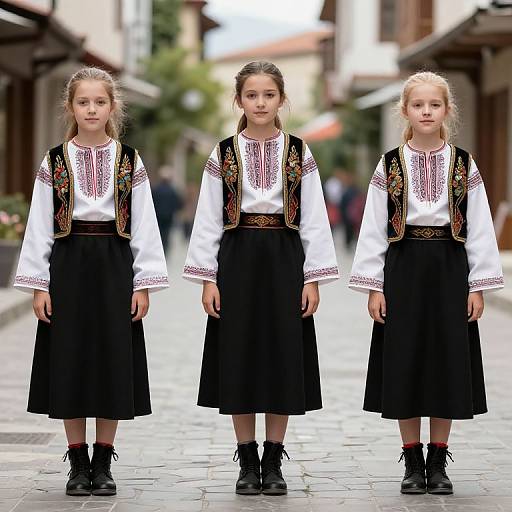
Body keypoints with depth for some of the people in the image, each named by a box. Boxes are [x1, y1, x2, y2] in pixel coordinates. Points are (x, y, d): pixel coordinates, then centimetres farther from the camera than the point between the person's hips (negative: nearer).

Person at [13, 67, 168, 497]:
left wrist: (144, 283, -3)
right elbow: (39, 225, 3)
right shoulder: (55, 162, 3)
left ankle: (103, 463, 11)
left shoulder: (130, 162, 4)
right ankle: (79, 464, 11)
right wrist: (39, 284, -3)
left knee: (113, 360, 1)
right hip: (68, 264, 0)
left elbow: (144, 225, 3)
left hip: (115, 265, 0)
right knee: (70, 361, 1)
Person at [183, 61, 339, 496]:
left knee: (282, 358, 1)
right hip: (237, 260, 0)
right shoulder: (223, 155, 3)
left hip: (284, 260, 0)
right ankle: (248, 461, 11)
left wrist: (313, 278, -4)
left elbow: (314, 219, 2)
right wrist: (208, 278, -4)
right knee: (240, 358, 2)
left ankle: (273, 461, 11)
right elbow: (208, 219, 2)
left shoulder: (299, 154, 3)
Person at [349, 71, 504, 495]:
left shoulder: (464, 166, 4)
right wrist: (374, 286, -3)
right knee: (405, 364, 1)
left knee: (447, 362, 2)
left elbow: (479, 228, 3)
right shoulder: (389, 166, 3)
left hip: (449, 269, 0)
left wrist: (478, 285, -2)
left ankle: (438, 462, 12)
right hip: (404, 269, 0)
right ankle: (413, 463, 12)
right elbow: (373, 229, 2)